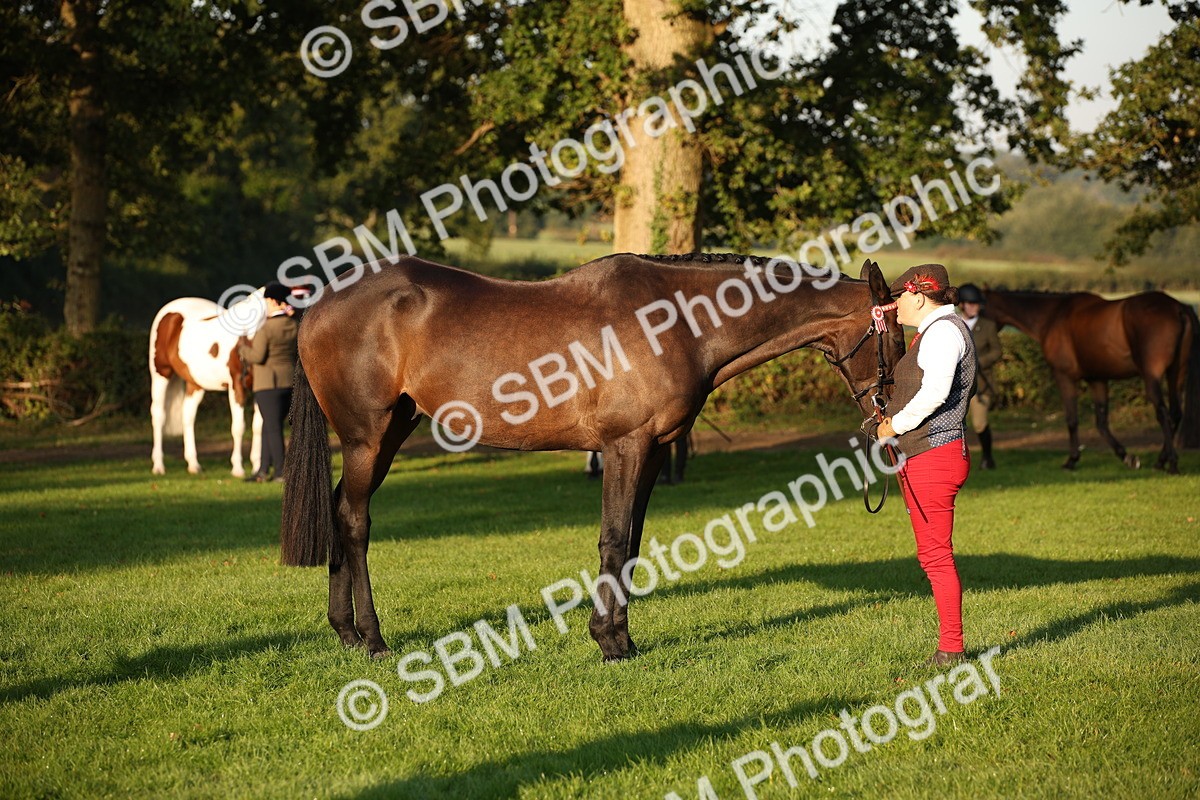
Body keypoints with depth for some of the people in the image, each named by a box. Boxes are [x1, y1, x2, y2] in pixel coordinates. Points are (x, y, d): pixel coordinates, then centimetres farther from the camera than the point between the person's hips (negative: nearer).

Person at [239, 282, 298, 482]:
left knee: (273, 427, 0)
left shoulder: (266, 328, -17)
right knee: (269, 426, 16)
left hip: (269, 383, -7)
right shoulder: (294, 326, 4)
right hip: (290, 381, 7)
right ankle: (264, 471, 17)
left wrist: (243, 350, 2)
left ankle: (281, 472, 0)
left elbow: (257, 356, -19)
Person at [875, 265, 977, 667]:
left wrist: (895, 425, -14)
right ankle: (949, 645, 18)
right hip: (921, 457, 11)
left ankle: (951, 649, -5)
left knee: (936, 555, -8)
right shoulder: (935, 330, 21)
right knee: (933, 555, 13)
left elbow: (934, 393, -24)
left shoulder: (943, 330, -13)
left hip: (934, 454, -11)